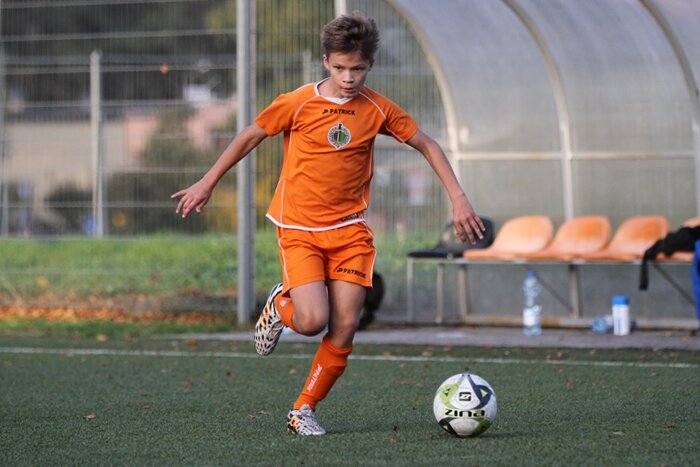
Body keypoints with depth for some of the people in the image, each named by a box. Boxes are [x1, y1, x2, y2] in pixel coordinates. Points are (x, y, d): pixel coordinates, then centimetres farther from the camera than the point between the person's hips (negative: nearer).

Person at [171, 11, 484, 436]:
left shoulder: (378, 110, -1)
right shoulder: (297, 104, -8)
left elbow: (426, 145, 10)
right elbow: (250, 137, 5)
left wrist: (458, 198, 3)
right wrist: (207, 184, 11)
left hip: (350, 229, 3)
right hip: (299, 230, -3)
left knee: (345, 328, -6)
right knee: (312, 321, -20)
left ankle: (304, 411, 11)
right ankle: (280, 305, 17)